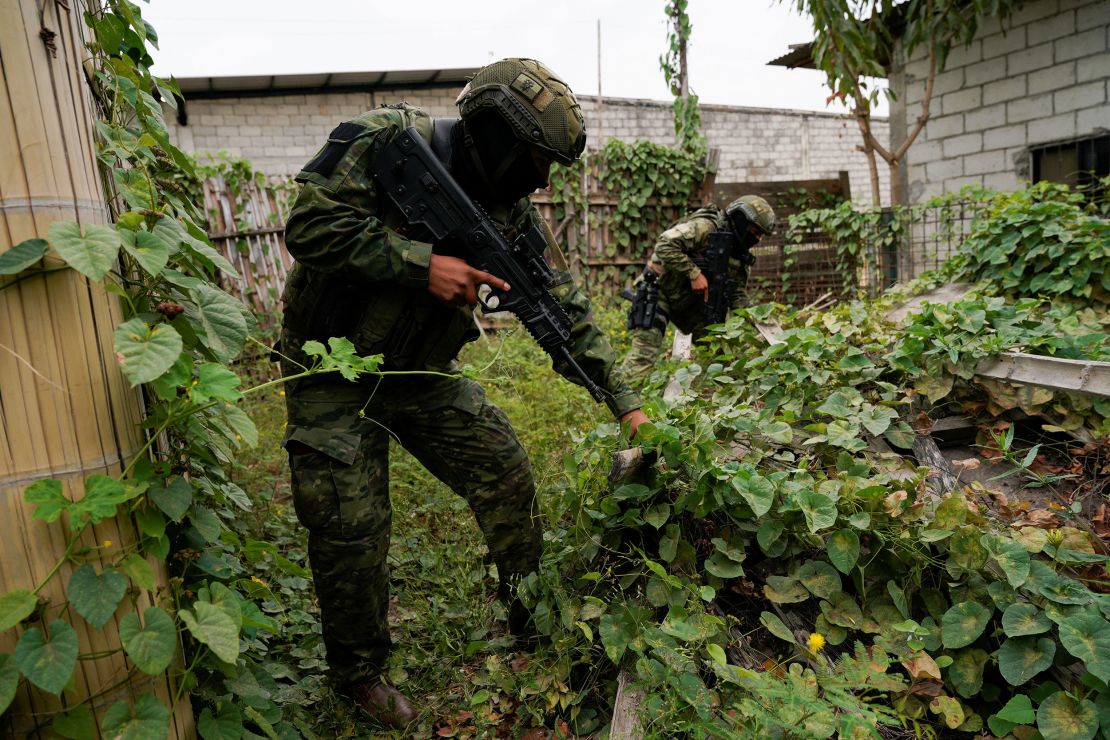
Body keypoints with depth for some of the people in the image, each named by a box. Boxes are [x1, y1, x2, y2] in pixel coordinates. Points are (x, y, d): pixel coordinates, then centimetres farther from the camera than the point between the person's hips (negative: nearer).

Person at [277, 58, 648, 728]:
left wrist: (625, 402, -6)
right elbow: (310, 224, -24)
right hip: (334, 373, -4)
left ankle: (536, 619, 25)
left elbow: (567, 309, -4)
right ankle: (358, 671, 24)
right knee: (352, 528, -2)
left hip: (423, 372, 5)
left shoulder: (514, 212, -4)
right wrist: (422, 263, -29)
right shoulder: (389, 140, -17)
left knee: (506, 475, 2)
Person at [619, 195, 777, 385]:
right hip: (659, 290, -8)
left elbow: (738, 293, 8)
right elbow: (665, 244, -32)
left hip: (690, 301, 9)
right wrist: (694, 273, -31)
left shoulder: (741, 253, 4)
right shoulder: (705, 227, -21)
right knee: (645, 352, -18)